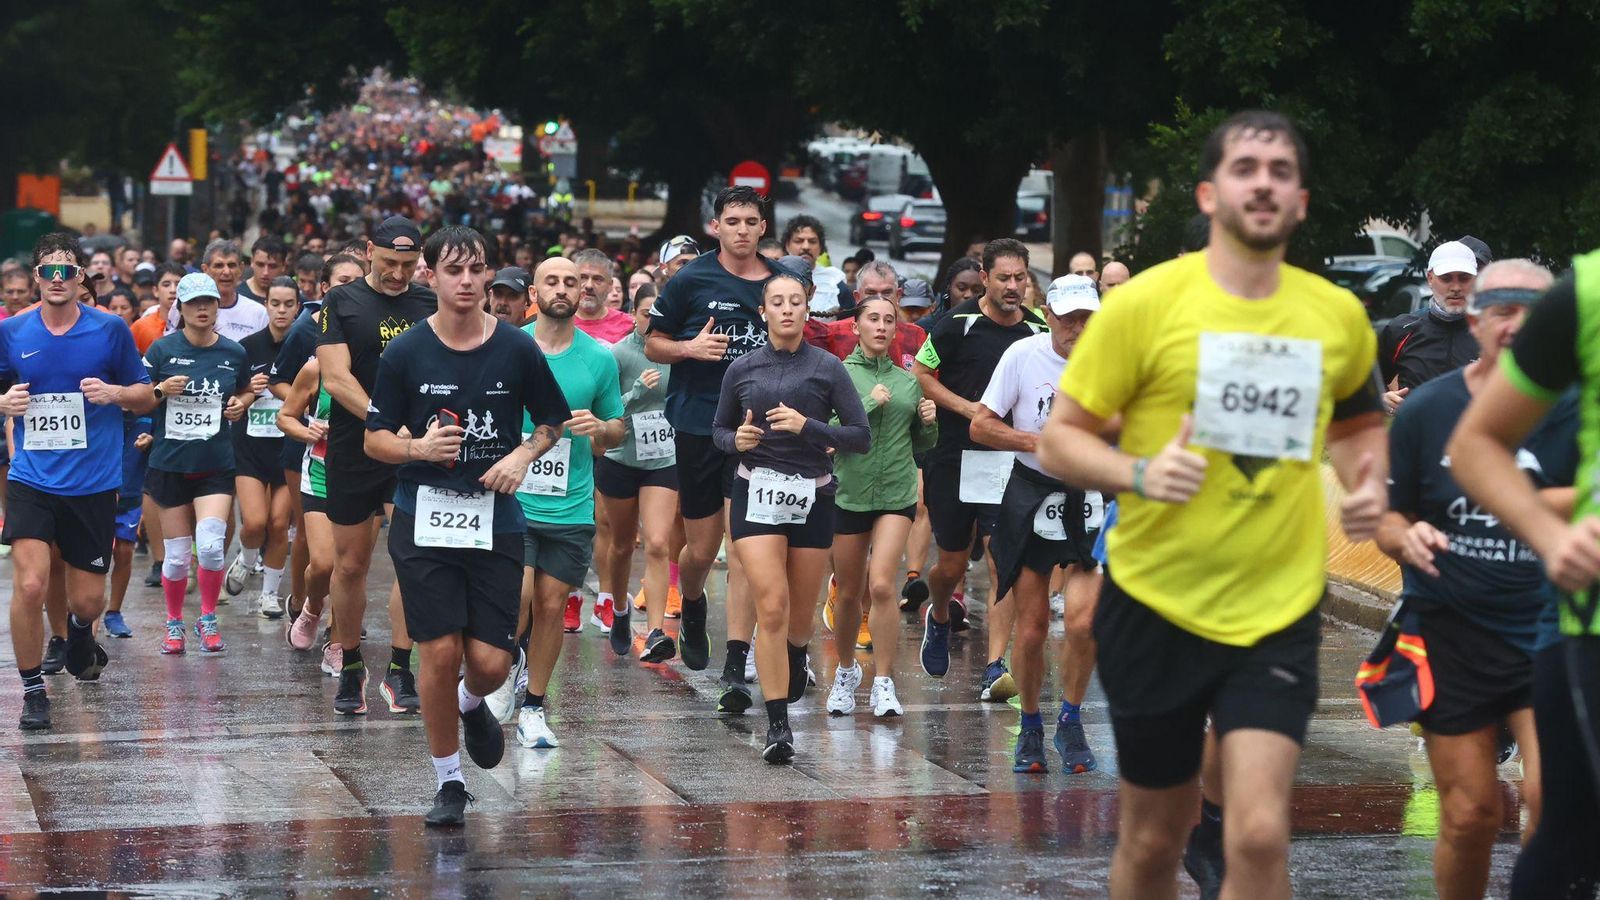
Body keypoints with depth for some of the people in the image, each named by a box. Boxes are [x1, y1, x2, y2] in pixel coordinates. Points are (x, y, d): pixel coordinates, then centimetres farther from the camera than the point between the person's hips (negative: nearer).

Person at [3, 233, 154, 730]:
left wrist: (114, 392, -14)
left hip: (94, 484, 0)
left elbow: (145, 395, 7)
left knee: (87, 599, 5)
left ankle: (79, 632, 43)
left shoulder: (110, 330, -2)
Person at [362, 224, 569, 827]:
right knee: (439, 653, -5)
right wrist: (419, 447, -17)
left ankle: (471, 705, 34)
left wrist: (523, 454, -6)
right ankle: (449, 783, 12)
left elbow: (553, 422, 13)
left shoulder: (518, 349, 0)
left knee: (490, 661, -4)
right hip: (424, 519, -1)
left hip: (495, 522, 1)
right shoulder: (405, 353, -2)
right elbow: (375, 440, 3)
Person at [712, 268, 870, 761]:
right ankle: (778, 725, -12)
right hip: (756, 495, 0)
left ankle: (796, 655, 51)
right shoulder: (743, 369, 3)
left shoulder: (827, 368, -2)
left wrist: (807, 427, -18)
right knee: (771, 606, -14)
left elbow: (862, 436, -5)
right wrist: (737, 440, -8)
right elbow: (719, 430, 15)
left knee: (800, 611, 12)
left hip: (813, 497, 0)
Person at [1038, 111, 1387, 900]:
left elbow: (1360, 421, 23)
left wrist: (1367, 484, 2)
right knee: (1154, 837, 11)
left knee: (1259, 834, -14)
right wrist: (1140, 474, -24)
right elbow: (1059, 439, -5)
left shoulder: (1339, 316, 2)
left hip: (1278, 614, 1)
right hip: (1155, 606, -1)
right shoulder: (1145, 303, -9)